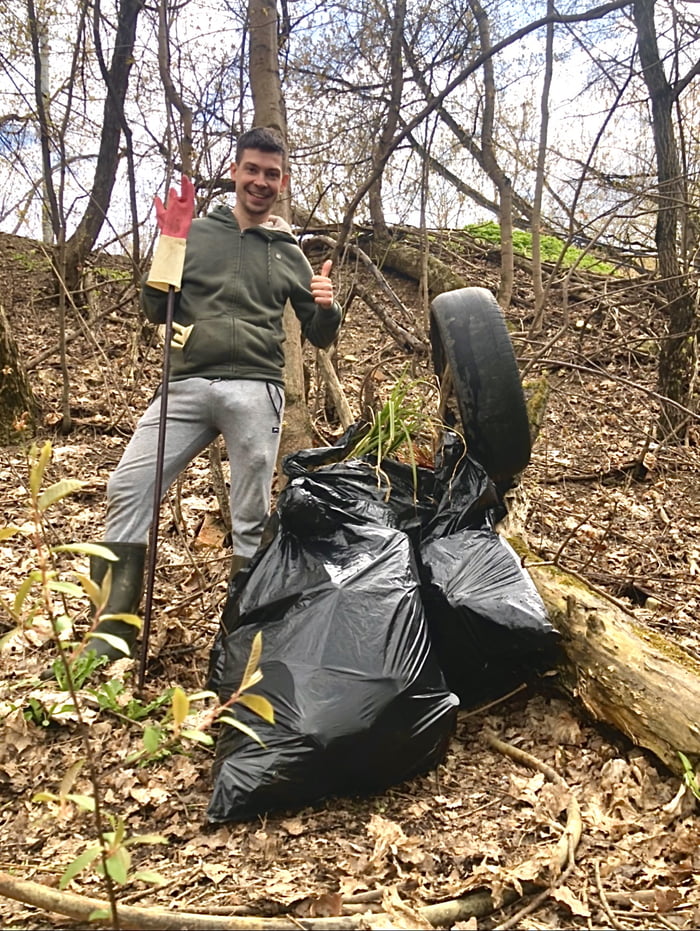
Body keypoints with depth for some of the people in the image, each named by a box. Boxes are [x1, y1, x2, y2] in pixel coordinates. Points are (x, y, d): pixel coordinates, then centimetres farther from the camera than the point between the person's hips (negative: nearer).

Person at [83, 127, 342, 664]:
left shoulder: (290, 254, 14)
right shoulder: (197, 233, 12)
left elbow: (319, 337, 16)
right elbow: (156, 311, 8)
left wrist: (326, 308, -7)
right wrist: (171, 241, -2)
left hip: (255, 390, 0)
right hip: (185, 385, 1)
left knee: (252, 518, -1)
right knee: (128, 489, -9)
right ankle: (112, 629, -2)